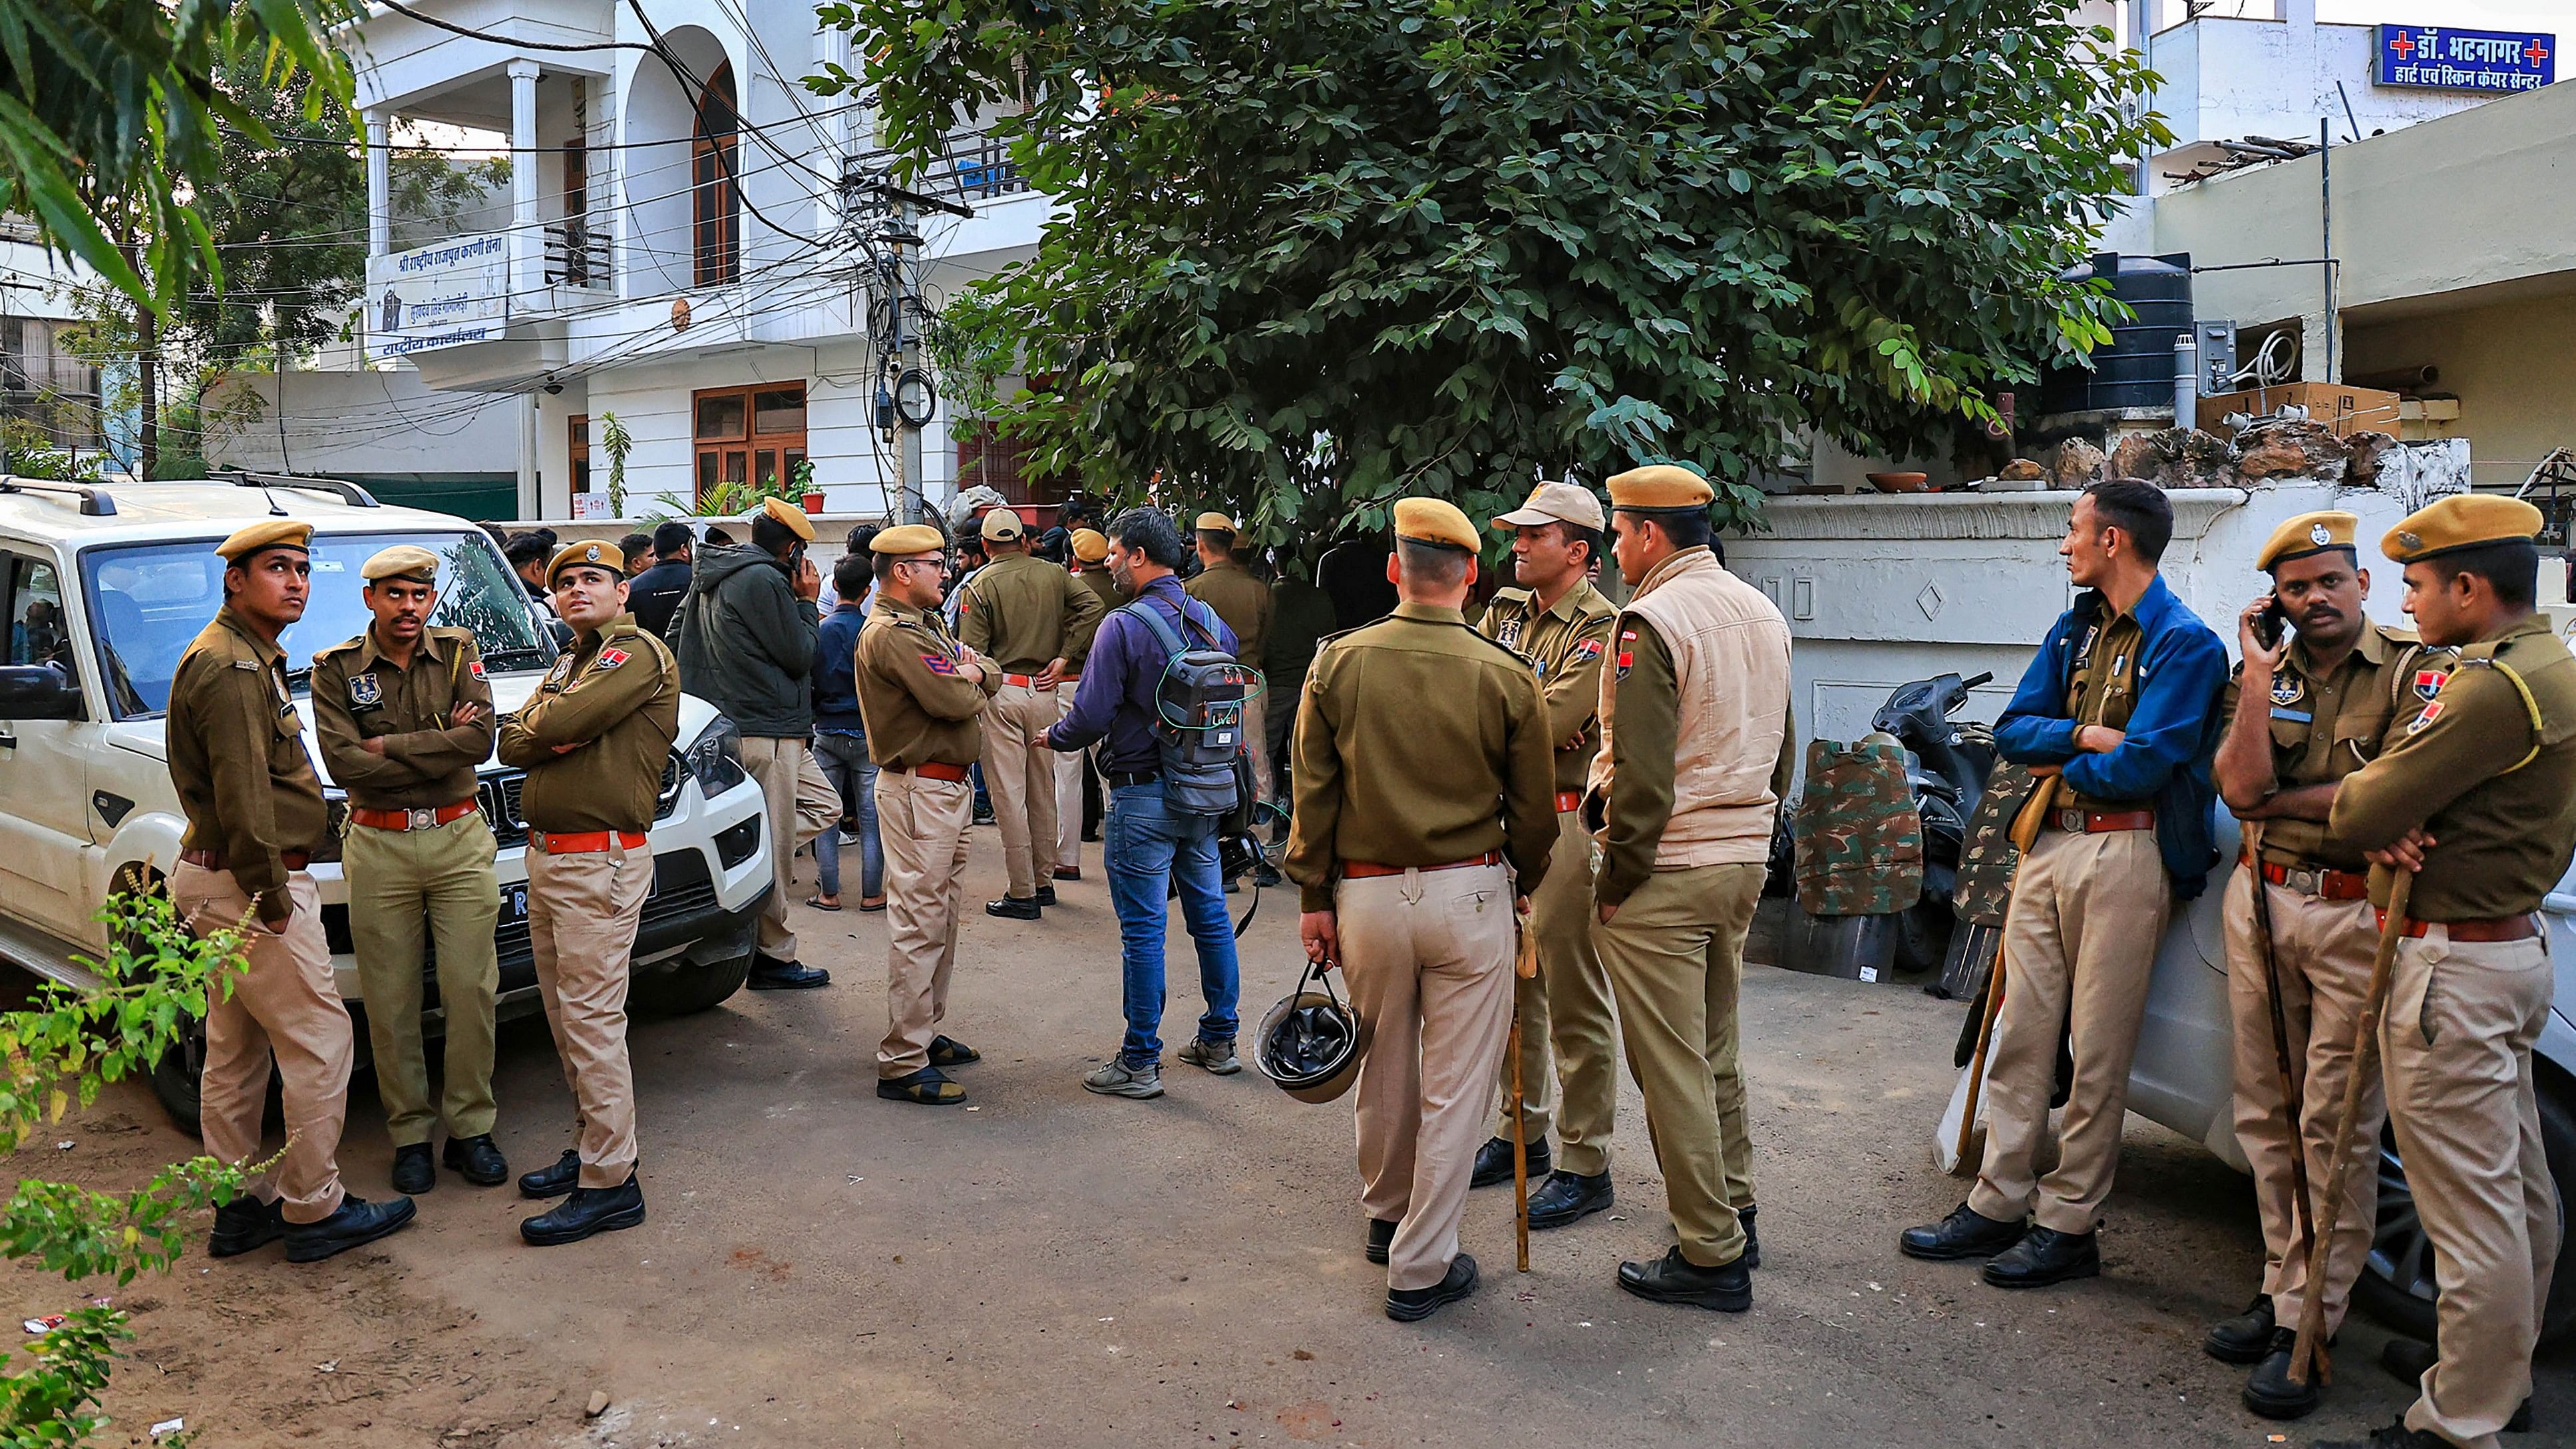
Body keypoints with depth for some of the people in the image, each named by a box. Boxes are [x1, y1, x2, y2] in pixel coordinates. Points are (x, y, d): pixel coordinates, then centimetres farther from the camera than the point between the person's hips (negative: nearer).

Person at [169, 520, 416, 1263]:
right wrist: (272, 900, -19)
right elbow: (245, 804, -24)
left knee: (236, 1051, 15)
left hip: (213, 874, 11)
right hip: (246, 885, -11)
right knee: (318, 1041, -3)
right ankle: (315, 1210, 5)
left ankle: (240, 1205, 25)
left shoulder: (249, 656, 16)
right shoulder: (233, 670, -19)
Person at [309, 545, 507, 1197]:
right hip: (379, 850, 0)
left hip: (460, 840, 0)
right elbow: (343, 763, -11)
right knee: (391, 1003, 5)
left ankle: (470, 1126, 13)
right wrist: (441, 749, -10)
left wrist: (388, 745, -11)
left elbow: (480, 739, -10)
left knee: (471, 991, 1)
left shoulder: (458, 651, 4)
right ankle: (410, 1133, 17)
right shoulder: (335, 669, 2)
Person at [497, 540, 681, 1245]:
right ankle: (589, 1145, 27)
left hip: (600, 862, -9)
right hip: (546, 856, 10)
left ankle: (610, 1182, -6)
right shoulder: (568, 664, 21)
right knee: (564, 1016, 15)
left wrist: (539, 723, 2)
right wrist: (554, 739, -11)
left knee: (592, 1019, -10)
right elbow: (512, 743, 9)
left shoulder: (639, 654, -8)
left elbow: (561, 721, -20)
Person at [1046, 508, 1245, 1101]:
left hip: (1143, 795, -7)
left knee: (1142, 931, -1)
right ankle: (1220, 1041, 25)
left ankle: (1139, 1063, 5)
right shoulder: (1212, 622, 5)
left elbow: (1091, 718, -17)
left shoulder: (1124, 626, -16)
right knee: (1210, 917, 15)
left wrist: (1053, 737, 3)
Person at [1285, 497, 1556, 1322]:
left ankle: (1385, 1217, 40)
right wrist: (1523, 882, 20)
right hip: (1469, 895, -2)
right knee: (1455, 1084, 6)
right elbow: (1534, 810, 2)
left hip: (1367, 894, 2)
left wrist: (1313, 897, 9)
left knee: (1385, 1070, 20)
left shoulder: (1338, 664, -3)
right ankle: (1421, 1268, 11)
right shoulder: (1505, 678, -7)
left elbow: (1313, 792, 0)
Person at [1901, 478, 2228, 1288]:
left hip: (2124, 856, -7)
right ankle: (1998, 1204, 17)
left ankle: (2068, 1226, 10)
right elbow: (2013, 731, 8)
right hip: (2049, 848, 7)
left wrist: (2060, 764, -2)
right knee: (2021, 1033, 9)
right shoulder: (2075, 630, 15)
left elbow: (2138, 767, -19)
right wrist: (2087, 736, -10)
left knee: (2098, 1052, 0)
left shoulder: (2185, 644, -9)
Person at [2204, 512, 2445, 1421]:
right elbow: (2240, 788, -8)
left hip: (2358, 918, -5)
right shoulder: (2260, 676, 8)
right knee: (2266, 1114, 11)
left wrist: (2279, 797, -7)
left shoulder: (2415, 670, -4)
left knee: (2334, 1125, -3)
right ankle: (2284, 1285, 23)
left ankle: (2307, 1323, 4)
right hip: (2262, 907, 5)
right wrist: (2259, 672, -7)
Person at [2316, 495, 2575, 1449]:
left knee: (2468, 1206, -3)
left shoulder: (2493, 689, -23)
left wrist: (2363, 804, -1)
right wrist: (2395, 821, -10)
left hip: (2454, 970, -11)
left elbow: (2356, 811, -24)